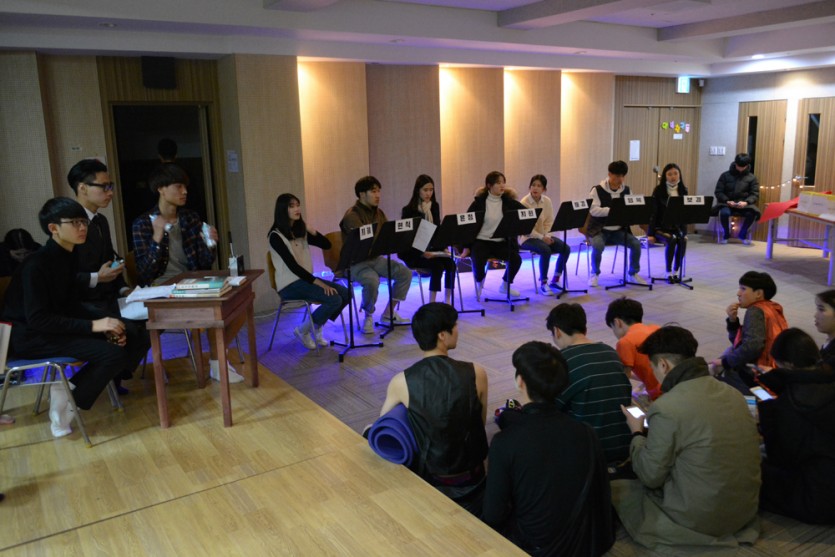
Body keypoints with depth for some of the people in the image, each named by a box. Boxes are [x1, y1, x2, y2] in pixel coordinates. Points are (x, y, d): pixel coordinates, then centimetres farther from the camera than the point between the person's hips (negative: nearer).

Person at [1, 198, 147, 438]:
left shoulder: (68, 257, 5)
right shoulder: (36, 264, -20)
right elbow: (37, 319, -26)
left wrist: (105, 322, -8)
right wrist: (93, 325, -29)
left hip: (58, 327, 9)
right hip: (30, 336, -8)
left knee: (134, 344, -3)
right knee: (112, 353, -26)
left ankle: (69, 387, 1)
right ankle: (68, 400, -4)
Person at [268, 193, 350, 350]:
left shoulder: (300, 231, 11)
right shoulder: (276, 236, -12)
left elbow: (327, 245, 7)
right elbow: (292, 266, -19)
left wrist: (312, 231, -10)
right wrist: (319, 283, -23)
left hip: (305, 278, 8)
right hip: (289, 285, -8)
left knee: (345, 294, -9)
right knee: (334, 300, -23)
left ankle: (316, 327, 8)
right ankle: (303, 330, -2)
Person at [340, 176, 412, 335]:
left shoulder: (378, 213, 10)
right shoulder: (352, 216, -16)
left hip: (375, 258, 8)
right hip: (355, 262, -8)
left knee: (405, 272, -8)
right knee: (372, 280, -36)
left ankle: (389, 313, 6)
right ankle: (368, 317, -9)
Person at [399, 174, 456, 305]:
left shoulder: (435, 207, 9)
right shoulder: (408, 210, -8)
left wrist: (443, 248, -4)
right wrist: (422, 252, -23)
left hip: (432, 249, 5)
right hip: (413, 252, -5)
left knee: (451, 264, -22)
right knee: (437, 266, -30)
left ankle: (447, 302, -12)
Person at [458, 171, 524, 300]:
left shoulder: (508, 202, 3)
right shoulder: (479, 202, -4)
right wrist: (466, 247, -6)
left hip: (502, 242, 3)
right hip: (481, 241, -2)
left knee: (516, 259, -22)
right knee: (478, 262, -30)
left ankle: (506, 285, 9)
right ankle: (479, 283, 9)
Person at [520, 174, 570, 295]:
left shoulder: (547, 201, 2)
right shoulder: (524, 203, -14)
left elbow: (550, 221, 5)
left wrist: (547, 236, -13)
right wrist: (542, 238, -22)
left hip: (544, 235, 6)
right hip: (527, 237, -6)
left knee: (566, 248, -15)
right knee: (546, 250, -33)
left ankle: (555, 280, 0)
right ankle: (543, 284, -18)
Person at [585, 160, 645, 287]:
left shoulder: (626, 190, 8)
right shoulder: (597, 190, -9)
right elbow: (593, 210, -21)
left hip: (618, 230, 5)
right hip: (599, 229, -5)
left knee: (636, 243, -17)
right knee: (598, 245, -35)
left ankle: (633, 273, 5)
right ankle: (594, 274, -10)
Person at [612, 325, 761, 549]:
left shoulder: (666, 408, -23)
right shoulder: (732, 392, -1)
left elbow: (651, 476, -12)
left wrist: (637, 434, 5)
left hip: (701, 518, -7)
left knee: (614, 489, 7)